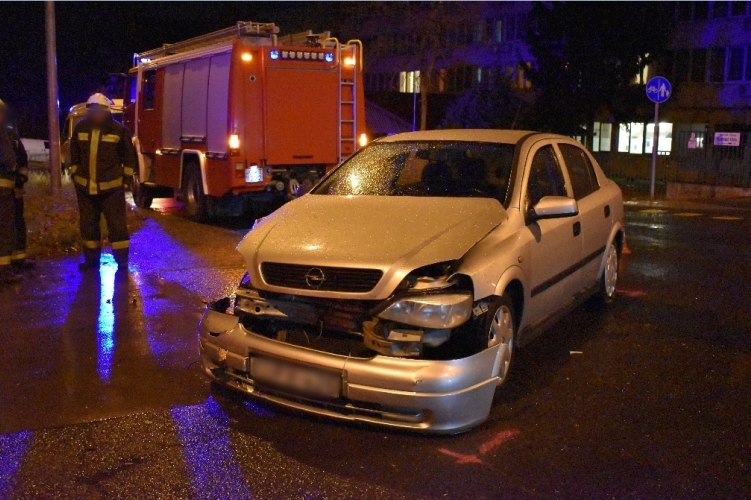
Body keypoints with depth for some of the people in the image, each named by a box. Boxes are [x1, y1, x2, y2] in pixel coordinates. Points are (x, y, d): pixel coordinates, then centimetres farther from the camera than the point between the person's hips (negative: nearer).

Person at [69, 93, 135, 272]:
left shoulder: (119, 130, -6)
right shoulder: (81, 127, 2)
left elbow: (129, 157, 2)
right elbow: (74, 154, 13)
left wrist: (126, 179, 0)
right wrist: (75, 175, 11)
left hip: (111, 187, -4)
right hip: (85, 187, 4)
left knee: (117, 224, -1)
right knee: (88, 224, 12)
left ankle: (122, 262, 8)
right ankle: (91, 259, 25)